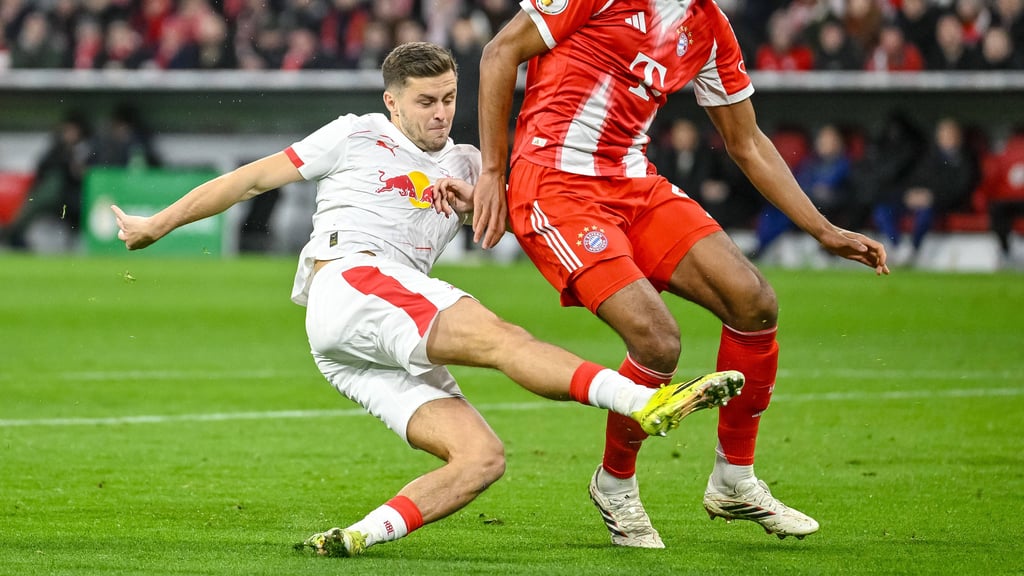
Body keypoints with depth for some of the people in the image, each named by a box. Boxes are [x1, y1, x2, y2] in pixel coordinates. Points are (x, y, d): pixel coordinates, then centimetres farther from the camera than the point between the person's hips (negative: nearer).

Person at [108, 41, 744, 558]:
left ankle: (361, 536, -27)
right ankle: (644, 401, -47)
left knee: (483, 458, -15)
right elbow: (254, 178, 17)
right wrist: (158, 225, 21)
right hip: (351, 284, -7)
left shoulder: (463, 165, 27)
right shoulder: (358, 136, 13)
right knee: (499, 336, -29)